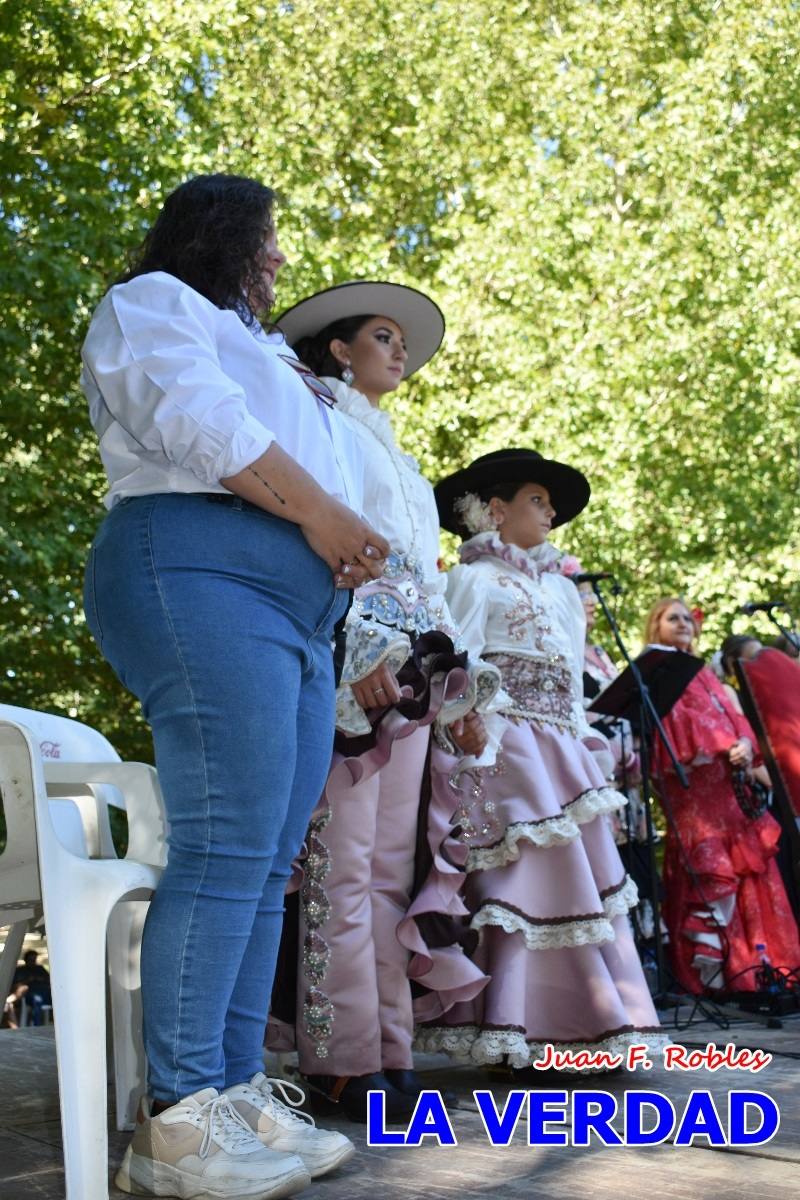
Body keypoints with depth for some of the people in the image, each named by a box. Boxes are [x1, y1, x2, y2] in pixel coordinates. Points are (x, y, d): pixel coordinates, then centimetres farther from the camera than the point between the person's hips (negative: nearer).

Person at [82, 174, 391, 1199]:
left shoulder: (250, 347, 37)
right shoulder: (152, 303, 11)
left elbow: (316, 468, 28)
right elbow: (200, 422, -9)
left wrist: (349, 540, 7)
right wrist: (319, 511, -9)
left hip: (299, 610, 9)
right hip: (204, 568, -9)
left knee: (266, 864, 1)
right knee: (229, 845, -17)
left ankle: (237, 1094, 3)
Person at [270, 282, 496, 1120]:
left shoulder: (393, 453, 31)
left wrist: (456, 683, 20)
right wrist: (361, 649, -20)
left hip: (411, 671, 8)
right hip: (351, 659, -8)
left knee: (391, 866, 5)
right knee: (342, 865, -10)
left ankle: (389, 1052, 8)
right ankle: (343, 1061, -7)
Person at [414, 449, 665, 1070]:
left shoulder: (556, 585, 22)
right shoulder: (475, 579, -2)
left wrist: (584, 742, 16)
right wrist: (473, 756, -20)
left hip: (561, 751, 8)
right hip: (512, 748, -8)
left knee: (576, 878, 6)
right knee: (528, 881, -12)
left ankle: (580, 1027, 12)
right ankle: (524, 1035, -6)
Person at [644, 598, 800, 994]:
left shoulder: (705, 676, 26)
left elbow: (734, 717, 16)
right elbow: (666, 732, -9)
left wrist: (744, 745, -6)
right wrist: (722, 750, -17)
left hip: (731, 789, 7)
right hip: (692, 795, -7)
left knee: (752, 877, 1)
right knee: (708, 883, -11)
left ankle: (757, 968, 4)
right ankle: (711, 976, -7)